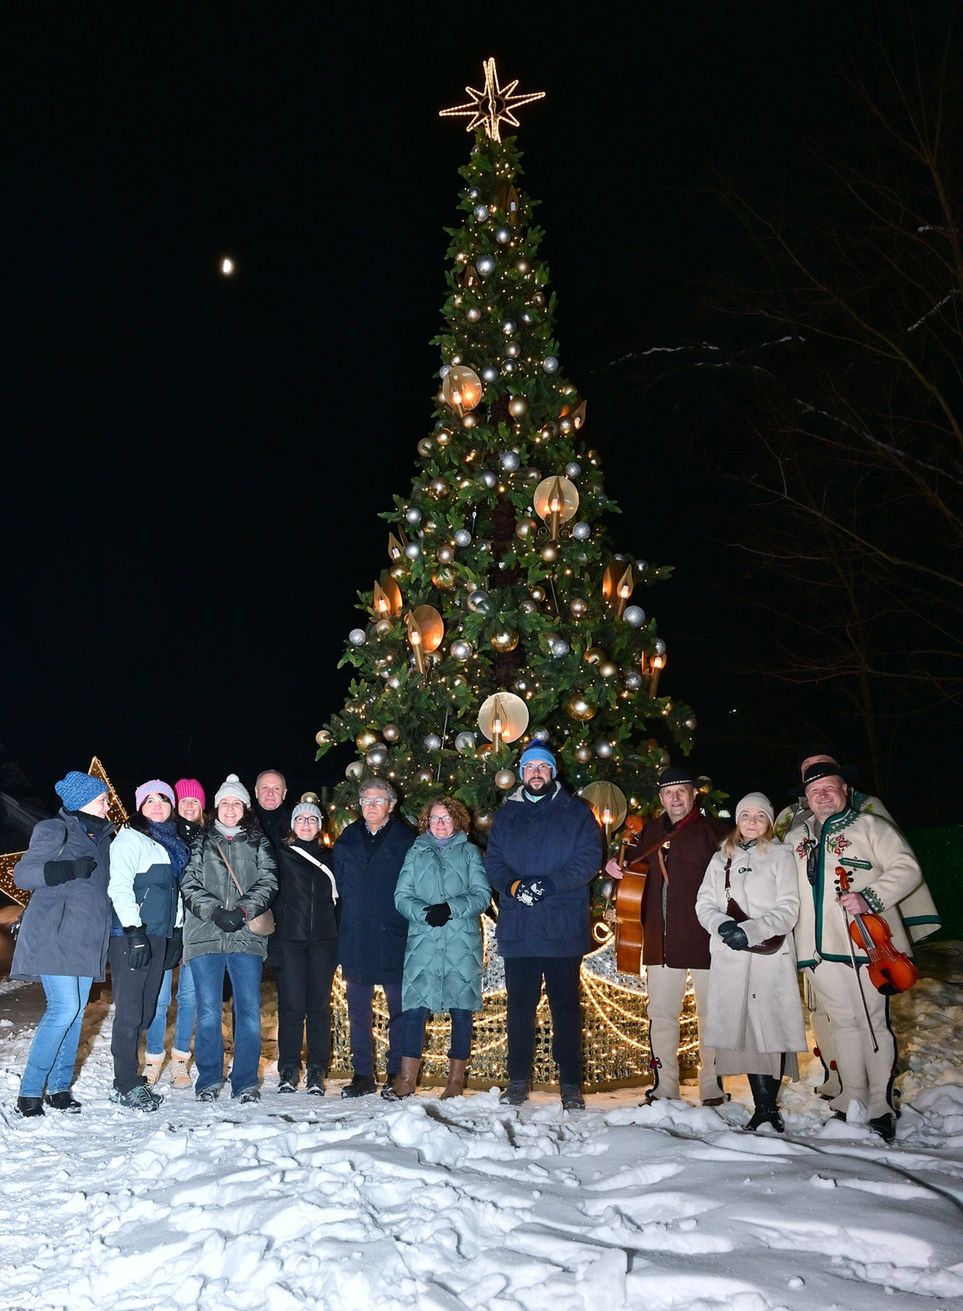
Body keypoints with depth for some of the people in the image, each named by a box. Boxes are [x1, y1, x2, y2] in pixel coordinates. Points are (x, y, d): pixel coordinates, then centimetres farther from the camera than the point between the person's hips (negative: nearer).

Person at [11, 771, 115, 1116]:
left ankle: (59, 1087, 14)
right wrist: (70, 869, -23)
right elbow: (22, 874, -11)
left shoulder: (101, 836, 18)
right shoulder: (54, 830, -4)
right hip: (55, 936, -7)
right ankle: (30, 1091, -5)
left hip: (86, 939, 7)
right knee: (64, 1008, -15)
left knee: (75, 1011, 6)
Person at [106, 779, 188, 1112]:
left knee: (145, 1009, 9)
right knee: (130, 1010, -6)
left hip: (158, 935, 8)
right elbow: (119, 885, -14)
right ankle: (127, 1086, 0)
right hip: (130, 934, -8)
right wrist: (135, 931, -20)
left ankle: (128, 1081, 16)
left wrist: (177, 932, 17)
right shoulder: (130, 838, -4)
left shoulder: (173, 843, 18)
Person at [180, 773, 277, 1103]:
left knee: (249, 1010, -1)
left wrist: (243, 910, -13)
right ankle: (209, 1080, 14)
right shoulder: (201, 842, 12)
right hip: (205, 936, 0)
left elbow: (267, 882, 3)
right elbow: (189, 884, 3)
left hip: (247, 936, 0)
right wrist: (215, 911, -12)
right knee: (208, 1011, 1)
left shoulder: (258, 843, 13)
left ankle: (245, 1082, 9)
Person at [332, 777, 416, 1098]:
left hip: (394, 939, -3)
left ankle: (397, 1074, 12)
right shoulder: (347, 840, 10)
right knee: (358, 1010, 7)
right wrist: (349, 921, 8)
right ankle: (362, 1075, 15)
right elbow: (339, 886, 15)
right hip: (355, 939, 3)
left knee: (399, 1008, 4)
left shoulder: (406, 840, -1)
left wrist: (408, 923, -7)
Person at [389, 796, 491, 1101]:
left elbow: (482, 894, 1)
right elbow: (402, 896, 6)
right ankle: (407, 1079, 5)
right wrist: (424, 912, -13)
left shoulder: (469, 852, 11)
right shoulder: (416, 852, 15)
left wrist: (450, 908, -14)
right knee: (415, 1007, -3)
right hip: (423, 940, 1)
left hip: (462, 942, -1)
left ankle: (456, 1081, 11)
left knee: (461, 1009, 2)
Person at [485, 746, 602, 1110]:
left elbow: (589, 858, -4)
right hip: (517, 927, 2)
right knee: (520, 1004, 7)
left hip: (563, 926, -2)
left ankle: (571, 1083, 10)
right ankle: (518, 1079, 17)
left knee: (565, 1004, 2)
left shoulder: (576, 812, 5)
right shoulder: (507, 813, 14)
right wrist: (512, 885, -13)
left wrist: (551, 883, -17)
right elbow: (492, 861, 8)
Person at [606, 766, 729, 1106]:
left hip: (704, 938, -5)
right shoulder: (653, 830, 11)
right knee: (661, 1014, 10)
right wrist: (616, 864, 8)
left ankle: (713, 1090, 16)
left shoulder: (712, 830, -6)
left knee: (710, 1014, 5)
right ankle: (664, 1088, 20)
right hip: (661, 940, 5)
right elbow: (635, 856, 29)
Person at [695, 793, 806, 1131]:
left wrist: (749, 931, -15)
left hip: (770, 956, -3)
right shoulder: (721, 859, 18)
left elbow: (788, 910, -3)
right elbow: (704, 903, 12)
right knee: (743, 1028, 0)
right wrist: (723, 925, -9)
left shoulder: (780, 856, 6)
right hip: (730, 959, 3)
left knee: (772, 1027, -8)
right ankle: (763, 1106, 7)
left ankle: (769, 1105, -1)